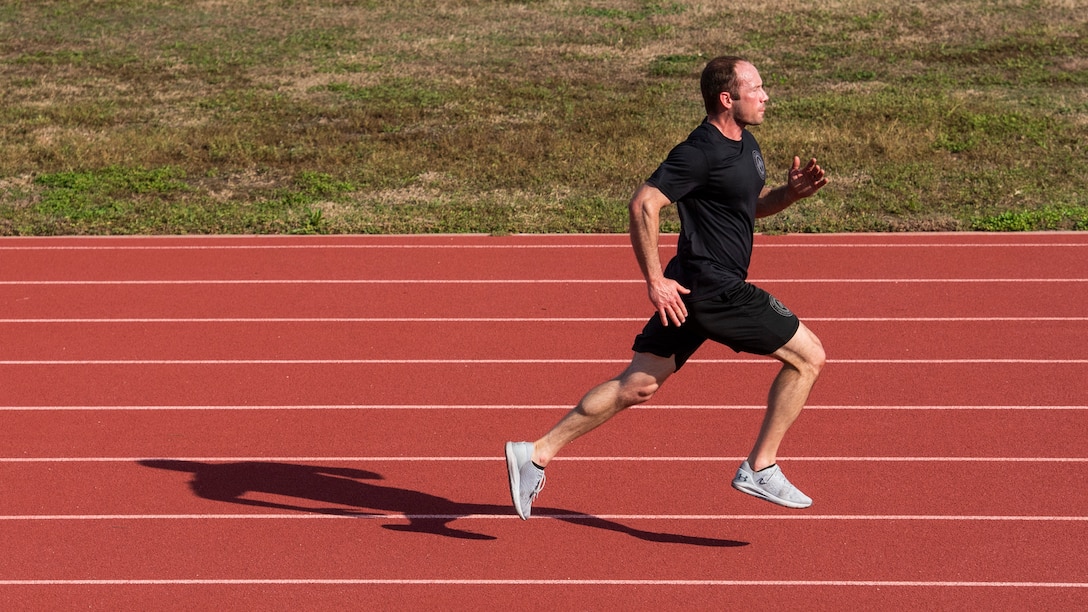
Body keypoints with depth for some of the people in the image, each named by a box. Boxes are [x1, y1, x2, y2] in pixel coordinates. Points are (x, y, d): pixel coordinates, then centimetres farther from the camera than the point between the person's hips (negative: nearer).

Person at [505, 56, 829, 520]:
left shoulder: (744, 145, 13)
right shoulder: (701, 152, -18)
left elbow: (751, 205, 27)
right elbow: (643, 205, -22)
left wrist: (791, 192, 7)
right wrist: (655, 280, -22)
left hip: (693, 290, 10)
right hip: (714, 289, -10)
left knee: (637, 386, 10)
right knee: (808, 356, 0)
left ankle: (537, 453, 10)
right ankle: (760, 468, 5)